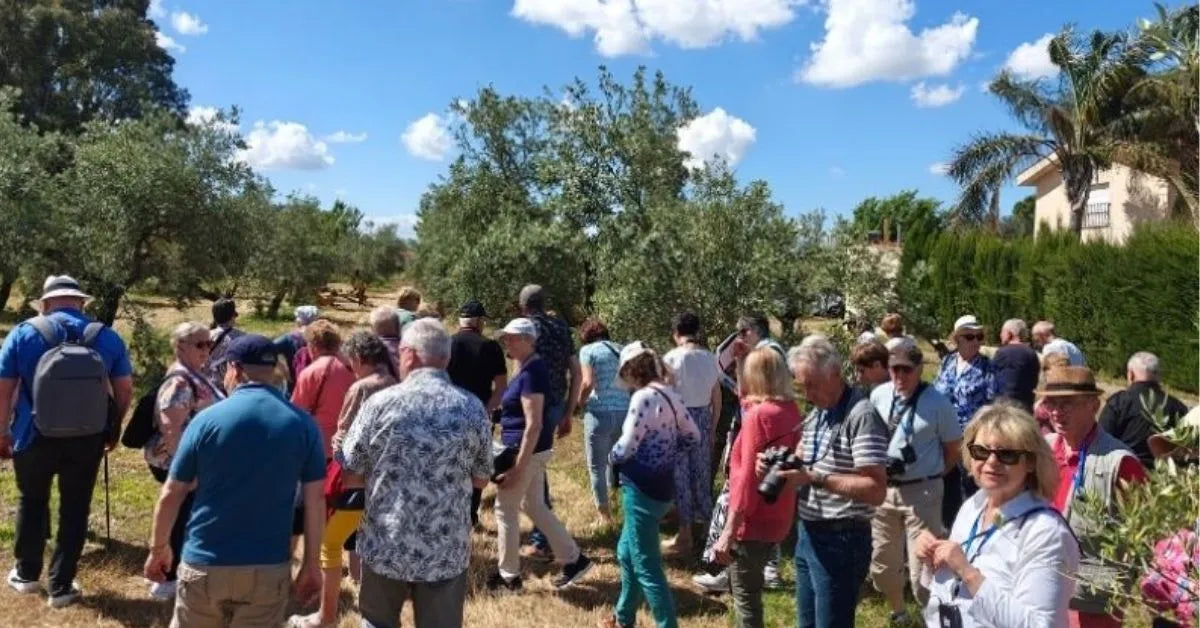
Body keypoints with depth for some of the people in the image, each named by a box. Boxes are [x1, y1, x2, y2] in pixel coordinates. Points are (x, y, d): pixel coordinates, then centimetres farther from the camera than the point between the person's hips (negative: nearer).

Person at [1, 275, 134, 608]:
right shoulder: (107, 337, -1)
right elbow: (125, 389, 1)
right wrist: (114, 427, 15)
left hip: (34, 436, 0)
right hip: (86, 439, 0)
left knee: (32, 502, 22)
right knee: (75, 510, 10)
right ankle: (60, 587, 16)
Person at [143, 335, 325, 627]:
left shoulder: (208, 419, -7)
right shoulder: (302, 425, -5)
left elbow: (171, 495, -1)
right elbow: (315, 500, -4)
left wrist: (159, 548, 14)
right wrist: (311, 563, 5)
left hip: (205, 564, 0)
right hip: (269, 568, 1)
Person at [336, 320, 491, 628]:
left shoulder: (381, 403, -10)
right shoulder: (473, 408, -5)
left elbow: (350, 467, 0)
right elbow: (481, 479, 4)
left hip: (386, 544, -1)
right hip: (448, 549, 1)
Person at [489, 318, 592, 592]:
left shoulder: (531, 373, -21)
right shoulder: (531, 366, 9)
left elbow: (533, 425, -24)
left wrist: (518, 467, -24)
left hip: (525, 451, -10)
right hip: (533, 450, 10)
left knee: (505, 509, 5)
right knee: (534, 507, 18)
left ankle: (508, 576, 20)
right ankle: (574, 559, 24)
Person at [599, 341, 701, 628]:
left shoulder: (643, 397, -20)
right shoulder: (671, 395, 6)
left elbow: (626, 448, -21)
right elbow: (693, 437, 12)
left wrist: (612, 456, 1)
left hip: (642, 489, -10)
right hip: (660, 485, 10)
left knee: (646, 565, 2)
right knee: (627, 552, 25)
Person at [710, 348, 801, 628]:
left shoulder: (759, 415, -20)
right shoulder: (791, 411, 2)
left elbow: (748, 477, -22)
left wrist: (729, 532, -20)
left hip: (754, 522, -8)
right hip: (777, 518, 8)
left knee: (745, 594, 4)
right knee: (749, 588, 24)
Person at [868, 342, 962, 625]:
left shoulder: (937, 402, -11)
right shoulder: (879, 396, 0)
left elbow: (953, 448, 0)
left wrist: (930, 476, 2)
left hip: (921, 492, -4)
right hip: (883, 488, 5)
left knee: (922, 568, -4)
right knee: (882, 564, 16)